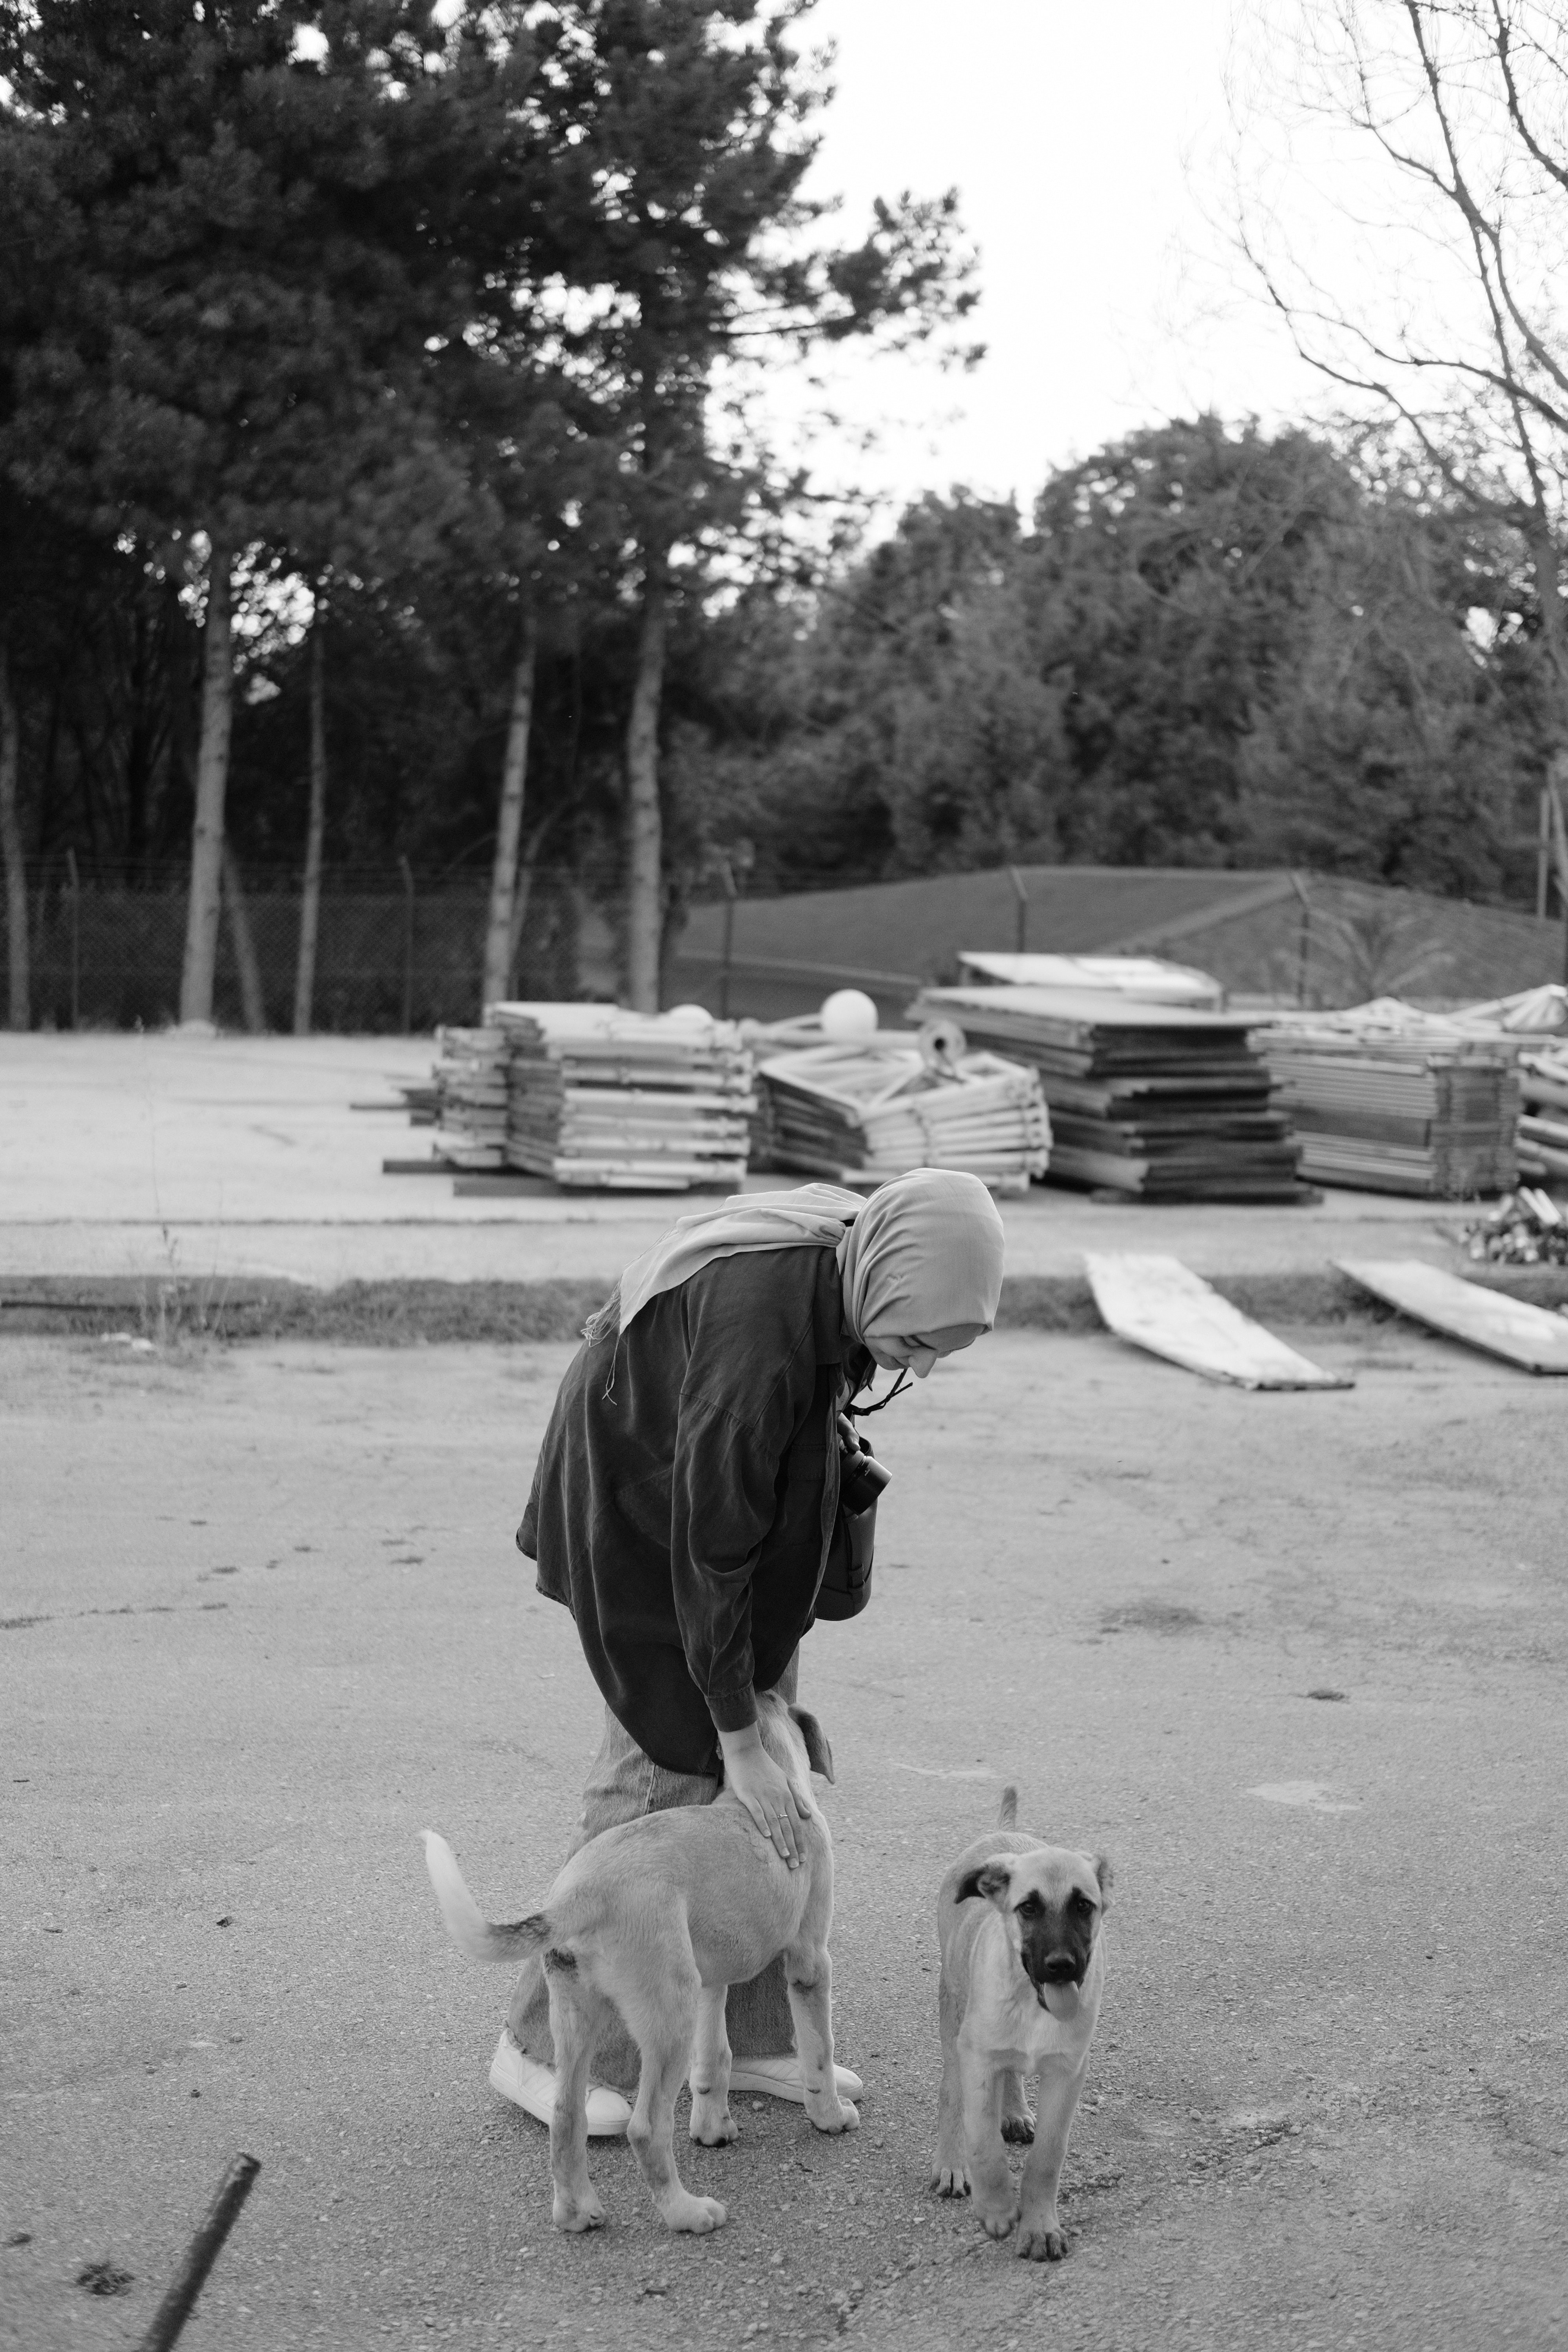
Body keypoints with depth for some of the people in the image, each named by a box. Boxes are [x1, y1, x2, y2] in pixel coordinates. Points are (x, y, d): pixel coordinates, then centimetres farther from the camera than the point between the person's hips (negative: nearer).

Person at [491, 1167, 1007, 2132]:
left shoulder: (852, 1254, -15)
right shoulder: (757, 1331, -39)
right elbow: (708, 1545, -31)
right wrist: (739, 1736, -25)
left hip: (748, 1496, 8)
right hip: (638, 1516, -8)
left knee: (777, 1750, 8)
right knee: (674, 1757, -7)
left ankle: (751, 2035, 18)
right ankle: (546, 2046, 6)